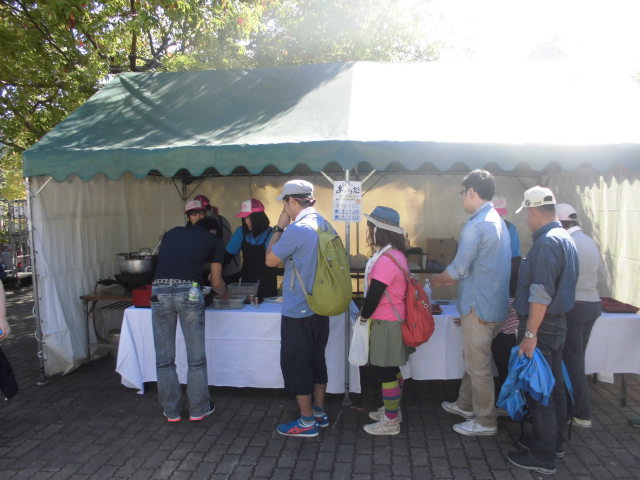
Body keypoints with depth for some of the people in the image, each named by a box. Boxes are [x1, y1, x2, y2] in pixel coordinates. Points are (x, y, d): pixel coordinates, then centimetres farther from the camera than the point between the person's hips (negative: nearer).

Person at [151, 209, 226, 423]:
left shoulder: (172, 233, 26)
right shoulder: (214, 241, 17)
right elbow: (216, 283, 16)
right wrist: (224, 293, 38)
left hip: (159, 291, 3)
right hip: (188, 291, -3)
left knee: (164, 358, 14)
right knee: (196, 357, 12)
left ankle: (171, 411, 25)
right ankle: (198, 409, 24)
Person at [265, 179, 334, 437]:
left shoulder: (296, 229, -21)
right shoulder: (325, 225, 5)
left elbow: (270, 260, -11)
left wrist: (279, 227, -4)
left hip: (298, 312, -8)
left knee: (295, 364, 5)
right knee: (316, 359, 18)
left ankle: (307, 422, 14)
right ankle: (319, 412, 30)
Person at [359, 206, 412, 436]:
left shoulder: (385, 260, -24)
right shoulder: (397, 254, 8)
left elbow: (373, 296, -22)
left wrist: (363, 316, -6)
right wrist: (367, 313, 17)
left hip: (386, 324, -10)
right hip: (395, 320, 10)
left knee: (386, 372, 3)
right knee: (391, 370, 21)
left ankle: (390, 421, 16)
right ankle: (392, 410, 36)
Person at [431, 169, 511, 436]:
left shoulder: (476, 226, -21)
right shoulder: (498, 221, 11)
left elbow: (458, 270, -18)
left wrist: (437, 281, 1)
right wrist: (449, 281, 18)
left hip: (480, 306, -10)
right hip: (493, 302, 10)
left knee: (478, 365, 4)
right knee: (472, 357, 22)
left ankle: (485, 422, 18)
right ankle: (466, 405, 38)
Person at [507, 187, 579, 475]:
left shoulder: (546, 242, -21)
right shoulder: (565, 239, 11)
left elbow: (541, 295, -25)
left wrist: (530, 334, -22)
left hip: (542, 325, -10)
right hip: (557, 322, 10)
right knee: (553, 386, 19)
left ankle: (543, 457, 10)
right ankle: (553, 442, 33)